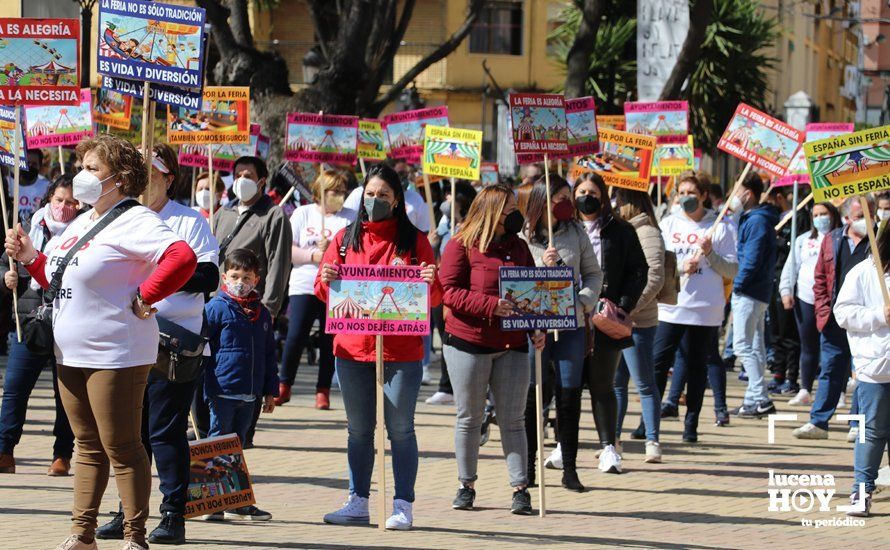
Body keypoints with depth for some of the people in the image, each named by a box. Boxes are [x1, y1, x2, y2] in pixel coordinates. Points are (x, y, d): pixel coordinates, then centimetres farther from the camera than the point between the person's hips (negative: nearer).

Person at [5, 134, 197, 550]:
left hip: (115, 355, -9)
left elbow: (182, 259, -29)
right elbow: (60, 281, 25)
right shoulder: (79, 224, 16)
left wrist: (144, 298, -21)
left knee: (121, 447, -4)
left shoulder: (134, 222, -14)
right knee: (88, 445, 14)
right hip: (71, 354, 9)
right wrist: (30, 257, 9)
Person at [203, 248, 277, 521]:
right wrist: (202, 387, -10)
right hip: (221, 391, -6)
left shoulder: (262, 314, 13)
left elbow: (269, 354, 20)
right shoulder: (216, 308, -5)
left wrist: (270, 390, 18)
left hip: (249, 394, 6)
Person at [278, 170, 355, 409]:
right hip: (303, 286, 0)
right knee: (296, 337, -7)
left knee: (329, 341, 2)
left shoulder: (350, 218, 6)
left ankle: (323, 391, 11)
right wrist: (313, 256, -11)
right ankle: (284, 385, 9)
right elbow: (288, 250, 1)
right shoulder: (302, 214, 8)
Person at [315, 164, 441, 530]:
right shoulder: (346, 239, 10)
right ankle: (358, 503, 14)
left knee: (400, 429, -1)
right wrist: (326, 278, -12)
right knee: (359, 430, 9)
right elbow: (323, 292, 10)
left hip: (401, 351, -3)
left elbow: (434, 299, 3)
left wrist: (431, 283, -19)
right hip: (352, 349, 3)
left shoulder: (414, 241, 3)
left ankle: (403, 506, 2)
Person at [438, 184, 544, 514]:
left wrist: (538, 329, 1)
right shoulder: (462, 246, -4)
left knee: (513, 419, 2)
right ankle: (466, 486, 15)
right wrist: (492, 305, -22)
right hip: (468, 342, -4)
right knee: (469, 417, 5)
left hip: (512, 345, 4)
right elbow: (450, 292, -11)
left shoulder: (518, 247, 12)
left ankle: (520, 488, 1)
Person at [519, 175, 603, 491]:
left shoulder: (575, 232, 8)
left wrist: (584, 302, -3)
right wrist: (541, 266, -19)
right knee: (531, 397, 3)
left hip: (571, 325, 3)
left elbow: (593, 273, 13)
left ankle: (570, 469, 10)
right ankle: (528, 468, 11)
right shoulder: (521, 236, -2)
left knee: (570, 397, 4)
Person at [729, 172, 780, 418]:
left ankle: (761, 398, -13)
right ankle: (754, 399, 17)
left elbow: (752, 259, -22)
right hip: (758, 292, 10)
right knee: (755, 346, 12)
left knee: (742, 345, -10)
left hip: (749, 293, -10)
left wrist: (738, 283, -15)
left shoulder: (757, 221, -16)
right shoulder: (750, 219, 16)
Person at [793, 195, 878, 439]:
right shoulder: (832, 241, 9)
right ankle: (818, 423, 10)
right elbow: (820, 279, 12)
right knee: (830, 370, 7)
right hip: (834, 319, 3)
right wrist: (824, 311, 2)